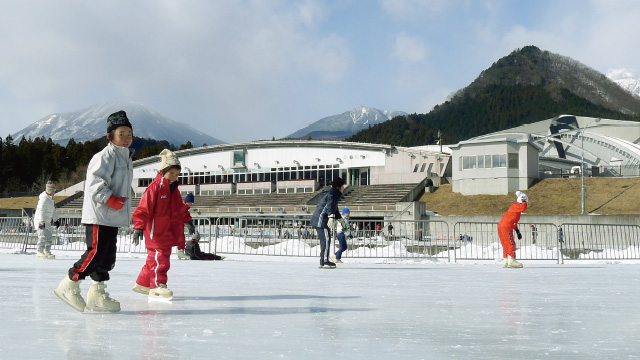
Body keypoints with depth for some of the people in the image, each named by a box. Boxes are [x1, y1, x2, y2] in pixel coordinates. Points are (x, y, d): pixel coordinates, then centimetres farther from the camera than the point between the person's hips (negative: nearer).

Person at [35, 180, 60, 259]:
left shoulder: (51, 198, 14)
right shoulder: (43, 198, -17)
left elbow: (53, 210, 25)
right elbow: (41, 210, -25)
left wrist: (56, 219, 27)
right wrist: (41, 221, -32)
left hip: (47, 221, 10)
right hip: (40, 220, -10)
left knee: (48, 237, 12)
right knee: (43, 236, -17)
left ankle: (47, 252, 20)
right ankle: (40, 252, -17)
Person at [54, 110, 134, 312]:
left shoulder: (126, 157, 19)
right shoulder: (106, 155, -10)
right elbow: (95, 182, -20)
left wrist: (124, 208, 22)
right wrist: (110, 199, -25)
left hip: (113, 217, 10)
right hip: (98, 214, -10)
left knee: (108, 255, 9)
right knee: (96, 251, -13)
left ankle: (97, 295, 15)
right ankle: (69, 285, -1)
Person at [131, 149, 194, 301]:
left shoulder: (174, 189, 14)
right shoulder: (155, 187, -13)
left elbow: (180, 208, 27)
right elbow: (143, 207, -16)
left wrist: (187, 220, 29)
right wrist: (139, 227, -19)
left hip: (169, 231, 9)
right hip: (155, 232, -9)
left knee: (155, 259, 14)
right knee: (159, 259, -10)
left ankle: (143, 284, 26)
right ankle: (157, 286, -5)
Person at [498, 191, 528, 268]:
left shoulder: (516, 207, 25)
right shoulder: (515, 206, -6)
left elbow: (514, 222, 30)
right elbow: (523, 208, -27)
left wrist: (517, 231, 27)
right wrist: (524, 201, -8)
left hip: (501, 227, 10)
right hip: (506, 227, -10)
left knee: (506, 244, 12)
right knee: (511, 244, -10)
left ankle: (506, 262, 15)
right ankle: (511, 261, -14)